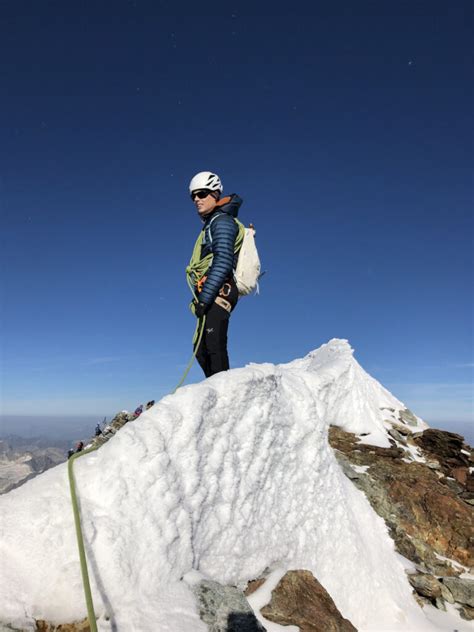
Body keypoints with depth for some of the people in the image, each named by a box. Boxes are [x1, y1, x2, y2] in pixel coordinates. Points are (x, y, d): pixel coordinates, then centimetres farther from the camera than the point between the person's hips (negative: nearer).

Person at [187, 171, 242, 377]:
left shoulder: (221, 220, -2)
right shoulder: (209, 224, 27)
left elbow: (223, 262, -15)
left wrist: (205, 297, -20)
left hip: (217, 293, -10)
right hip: (211, 295, 10)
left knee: (214, 346, -17)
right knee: (201, 349, 8)